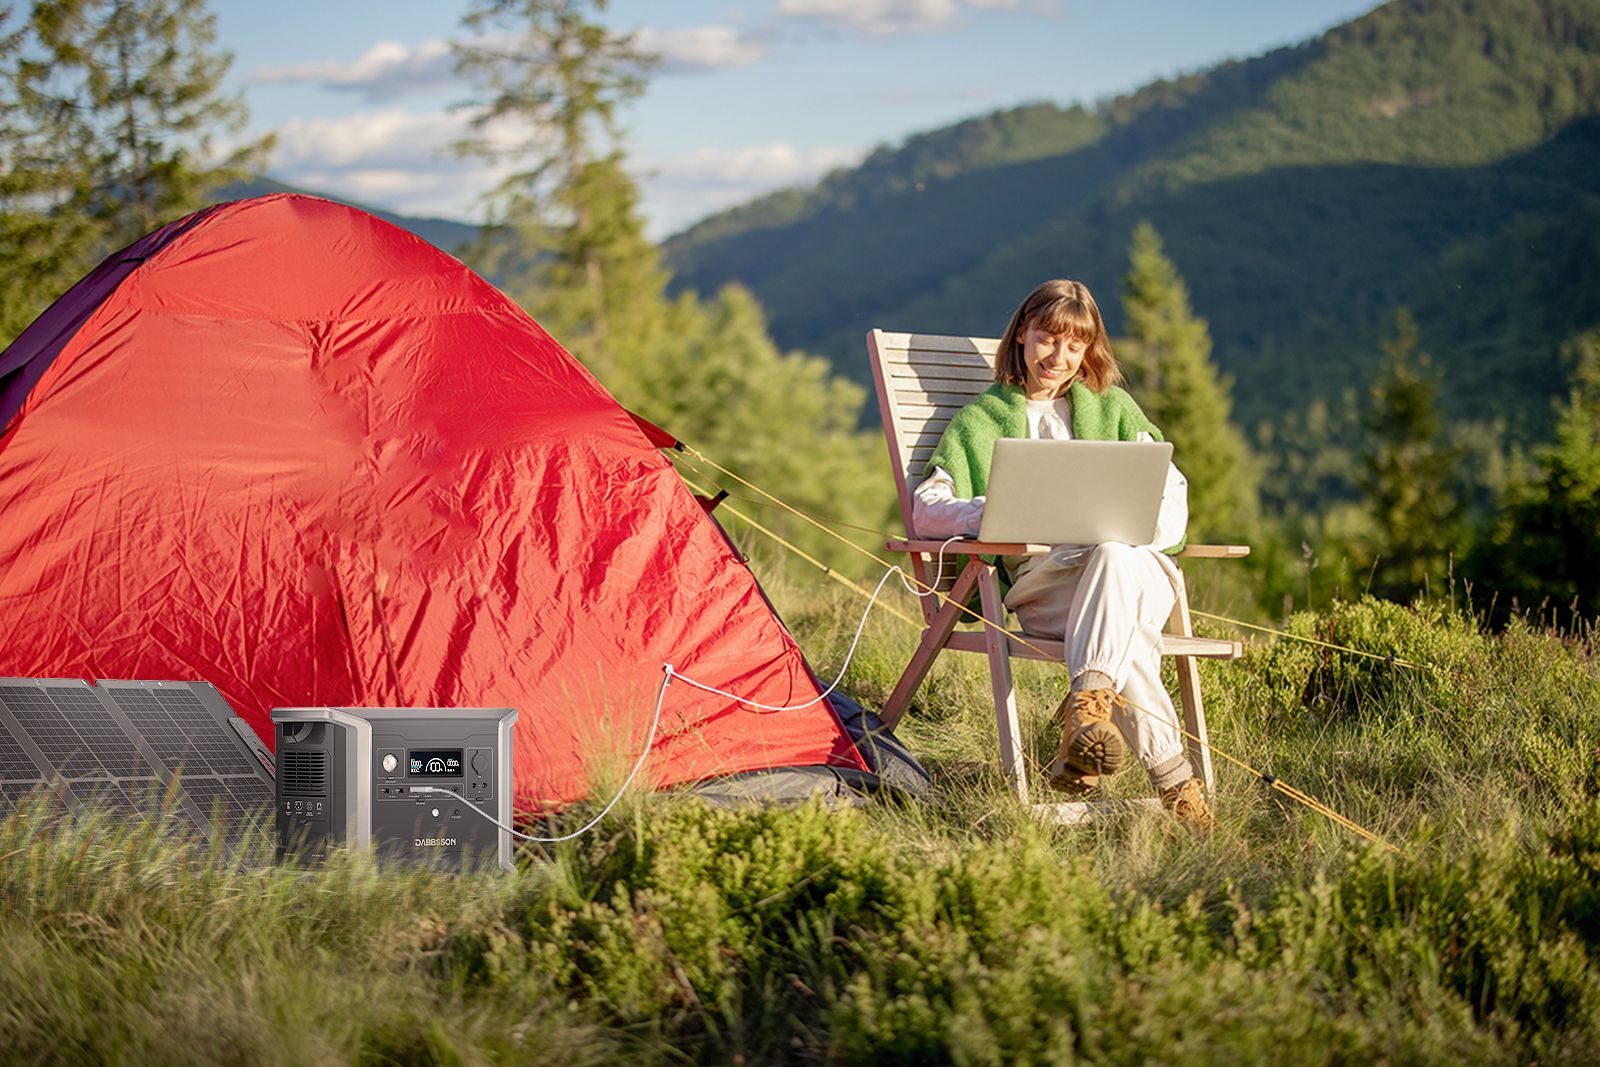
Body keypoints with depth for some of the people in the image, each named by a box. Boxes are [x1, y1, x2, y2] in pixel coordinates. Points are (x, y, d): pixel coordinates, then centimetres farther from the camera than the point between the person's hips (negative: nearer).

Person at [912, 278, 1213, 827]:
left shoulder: (1112, 406, 25)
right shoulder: (982, 418, 19)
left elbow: (1170, 489, 16)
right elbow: (927, 509, 7)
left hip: (1136, 562, 1)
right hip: (1040, 572, -1)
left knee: (1114, 558, -41)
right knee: (1122, 630, -38)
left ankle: (1087, 706, -56)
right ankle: (1172, 777, -43)